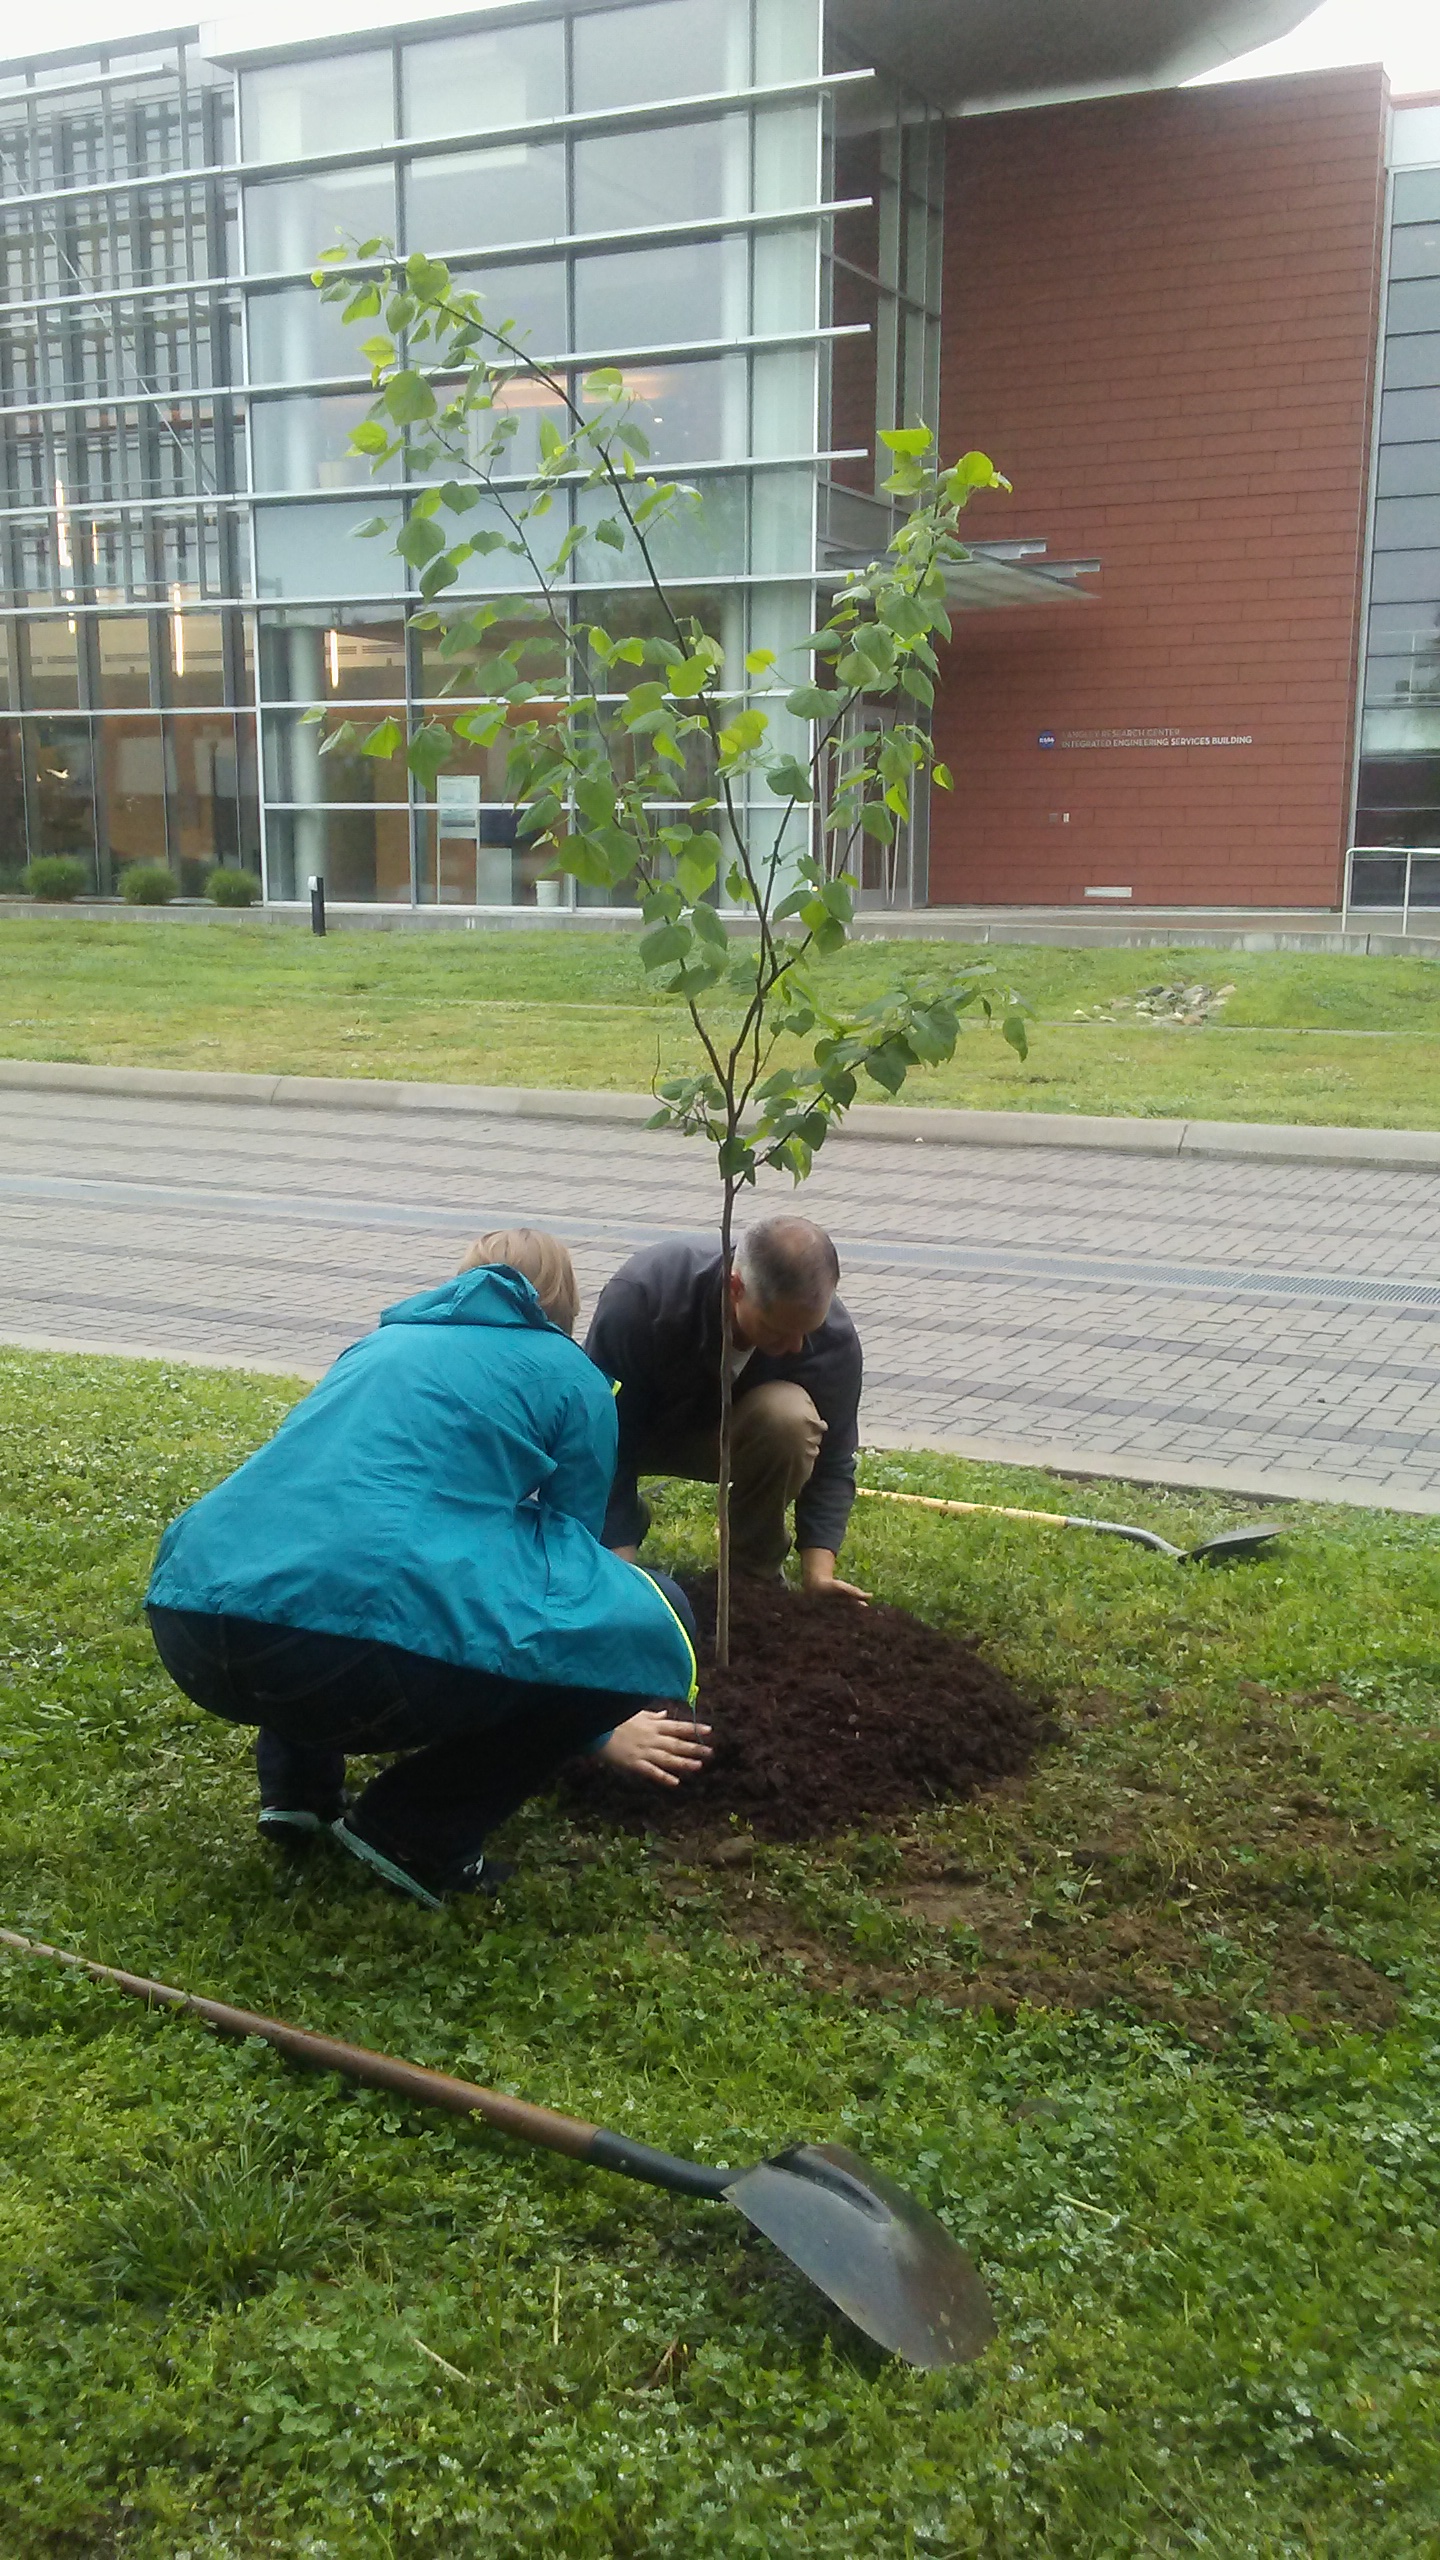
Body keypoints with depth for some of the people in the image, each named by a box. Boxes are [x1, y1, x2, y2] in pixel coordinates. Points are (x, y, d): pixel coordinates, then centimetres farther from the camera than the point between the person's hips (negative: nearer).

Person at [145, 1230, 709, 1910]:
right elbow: (562, 1560, 25)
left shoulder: (382, 1344, 32)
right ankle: (416, 1831, 9)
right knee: (653, 1621, 10)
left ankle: (296, 1779, 22)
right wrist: (597, 1729, 43)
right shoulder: (570, 1377, 16)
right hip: (370, 1651, -7)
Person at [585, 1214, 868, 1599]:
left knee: (789, 1416, -35)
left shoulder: (834, 1339, -28)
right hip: (641, 1433, 0)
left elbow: (831, 1464, -17)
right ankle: (626, 1519, 7)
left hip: (730, 1436, 0)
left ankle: (754, 1568, -11)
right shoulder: (640, 1294, -36)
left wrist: (819, 1571, -31)